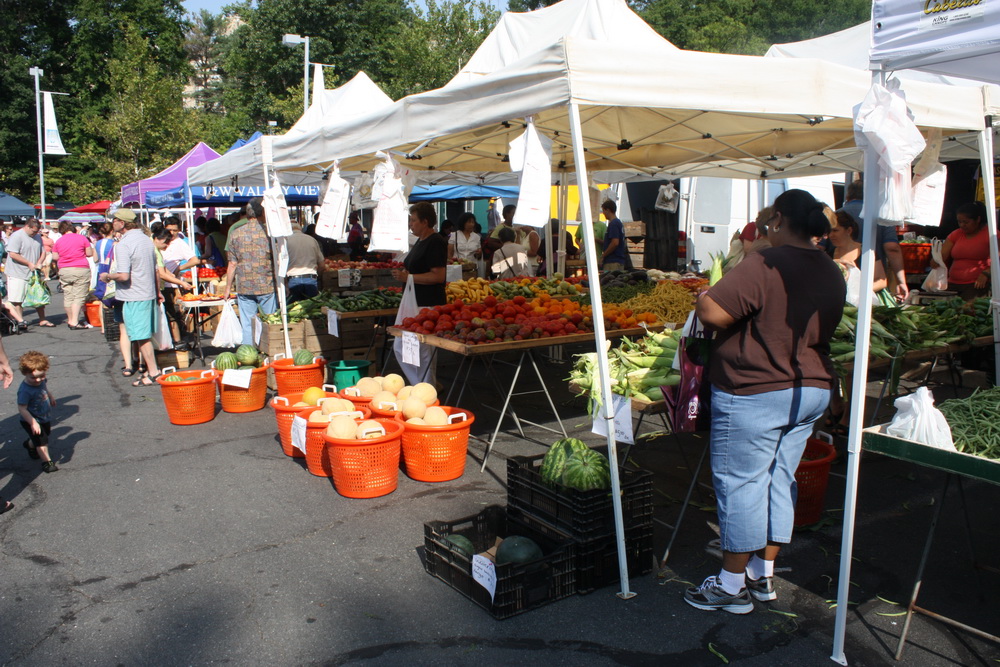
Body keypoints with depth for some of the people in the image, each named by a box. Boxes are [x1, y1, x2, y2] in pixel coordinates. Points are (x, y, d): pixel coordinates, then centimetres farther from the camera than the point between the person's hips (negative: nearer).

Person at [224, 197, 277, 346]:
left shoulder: (236, 233, 0)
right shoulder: (269, 232, -5)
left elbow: (232, 264, 1)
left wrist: (228, 288, 11)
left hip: (244, 287, 2)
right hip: (267, 286, -2)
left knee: (247, 326, 8)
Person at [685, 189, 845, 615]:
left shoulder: (765, 265, -19)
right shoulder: (832, 273, 9)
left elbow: (711, 312, -25)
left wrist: (703, 297, -3)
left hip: (754, 393, -8)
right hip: (812, 389, 8)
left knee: (739, 483, 2)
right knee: (779, 480, 16)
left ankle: (732, 585, 13)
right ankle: (764, 576, 27)